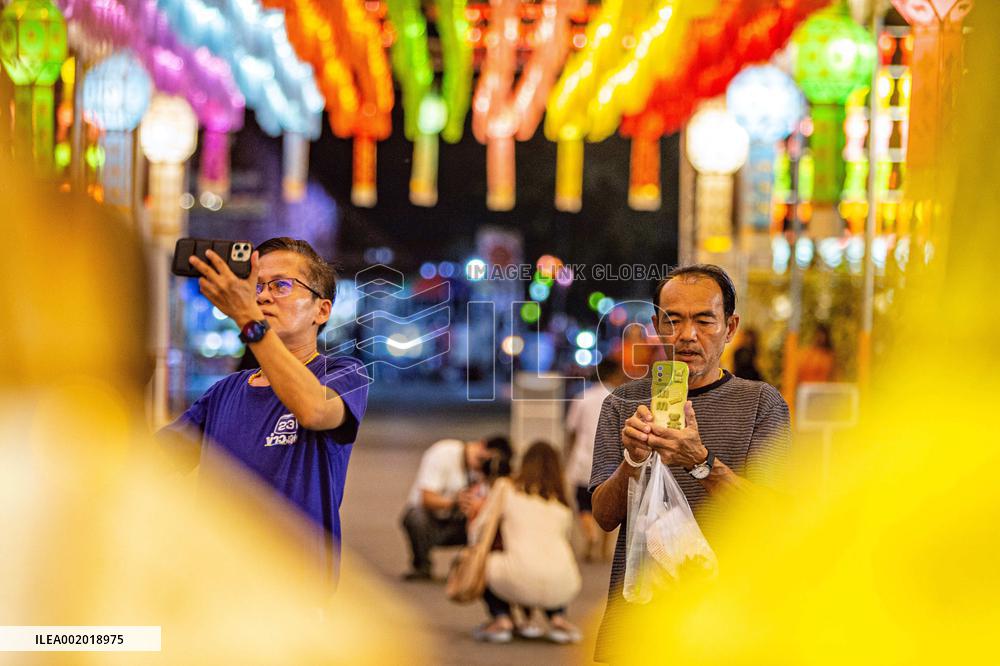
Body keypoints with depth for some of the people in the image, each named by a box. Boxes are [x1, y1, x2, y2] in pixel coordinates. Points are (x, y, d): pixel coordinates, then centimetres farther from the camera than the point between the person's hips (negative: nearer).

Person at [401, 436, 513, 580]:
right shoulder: (442, 453, -20)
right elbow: (427, 499, -26)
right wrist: (454, 502, -45)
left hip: (458, 523, 3)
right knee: (416, 516, -37)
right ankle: (422, 567, -14)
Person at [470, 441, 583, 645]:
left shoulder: (505, 488, 15)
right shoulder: (563, 506, 25)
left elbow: (477, 531, 17)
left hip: (521, 583, -4)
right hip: (563, 589, 4)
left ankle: (501, 618, 8)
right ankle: (558, 619, 15)